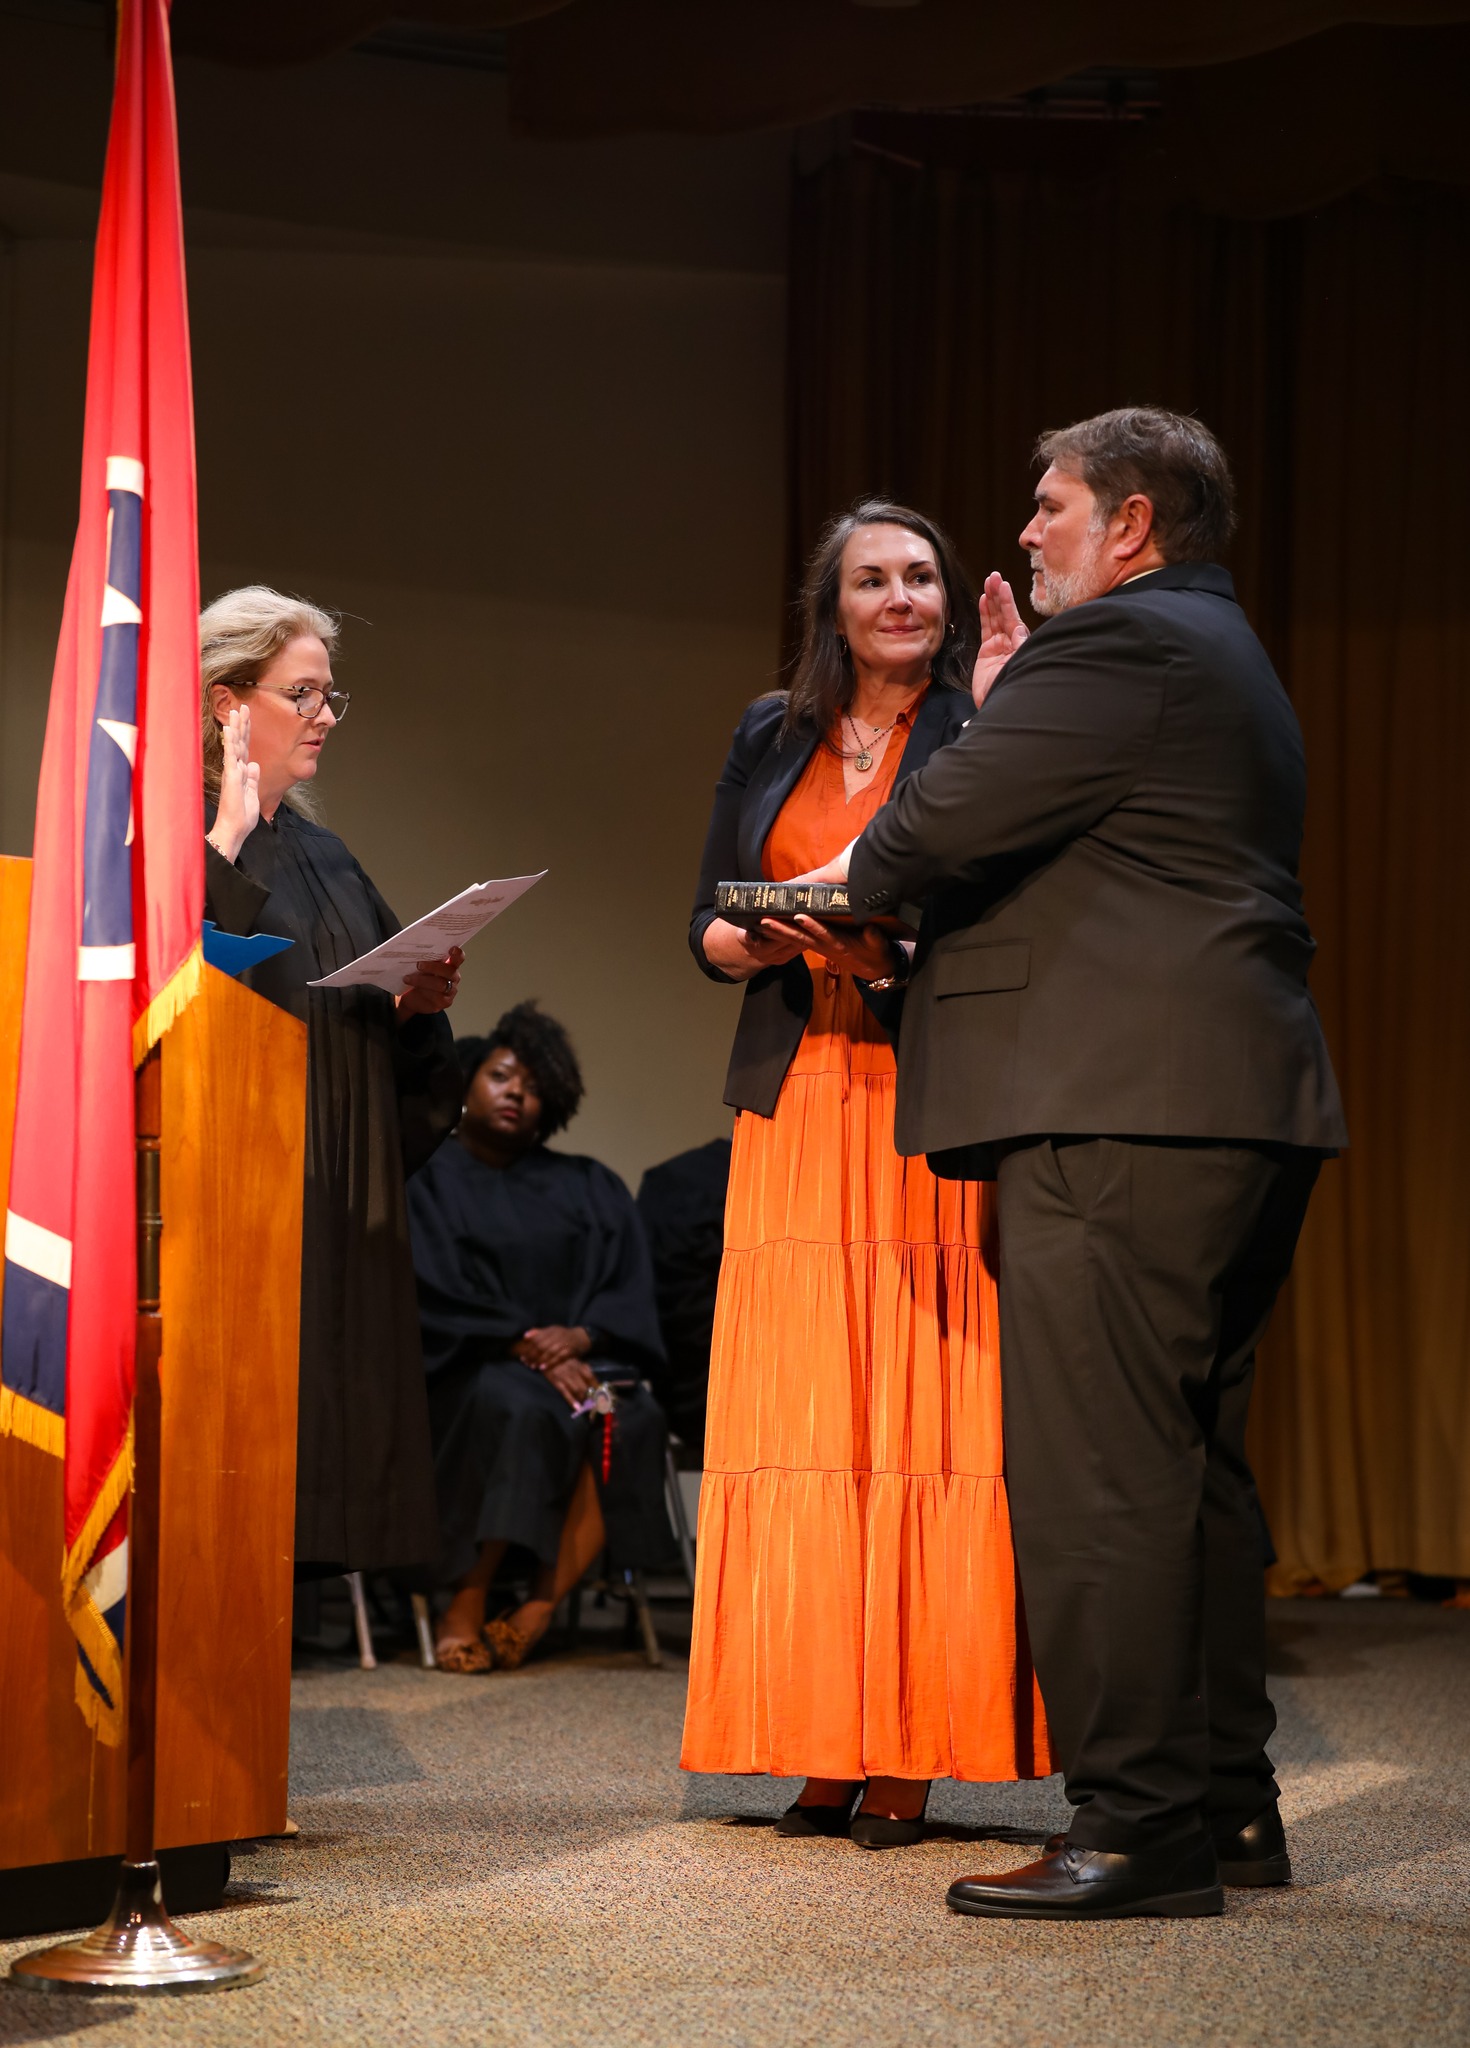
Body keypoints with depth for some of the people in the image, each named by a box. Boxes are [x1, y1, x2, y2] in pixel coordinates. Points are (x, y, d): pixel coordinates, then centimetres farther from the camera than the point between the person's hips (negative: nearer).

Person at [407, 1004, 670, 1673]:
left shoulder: (587, 1188, 20)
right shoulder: (429, 1183, 9)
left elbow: (629, 1287, 8)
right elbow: (434, 1297, -4)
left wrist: (579, 1335, -13)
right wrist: (522, 1344, -17)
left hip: (578, 1358, 3)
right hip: (468, 1371, -3)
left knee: (631, 1420, -31)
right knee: (519, 1409, -38)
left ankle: (537, 1612, -33)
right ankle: (467, 1610, -32)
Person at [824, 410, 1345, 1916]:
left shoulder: (1119, 643, -8)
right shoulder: (1223, 656, 25)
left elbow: (951, 819, -13)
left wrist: (848, 877, 7)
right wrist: (1011, 693, 26)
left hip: (1120, 1116, -11)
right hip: (1240, 1114, 11)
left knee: (1095, 1471, -10)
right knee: (1188, 1464, 15)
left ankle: (1139, 1823, -10)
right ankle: (1228, 1804, 19)